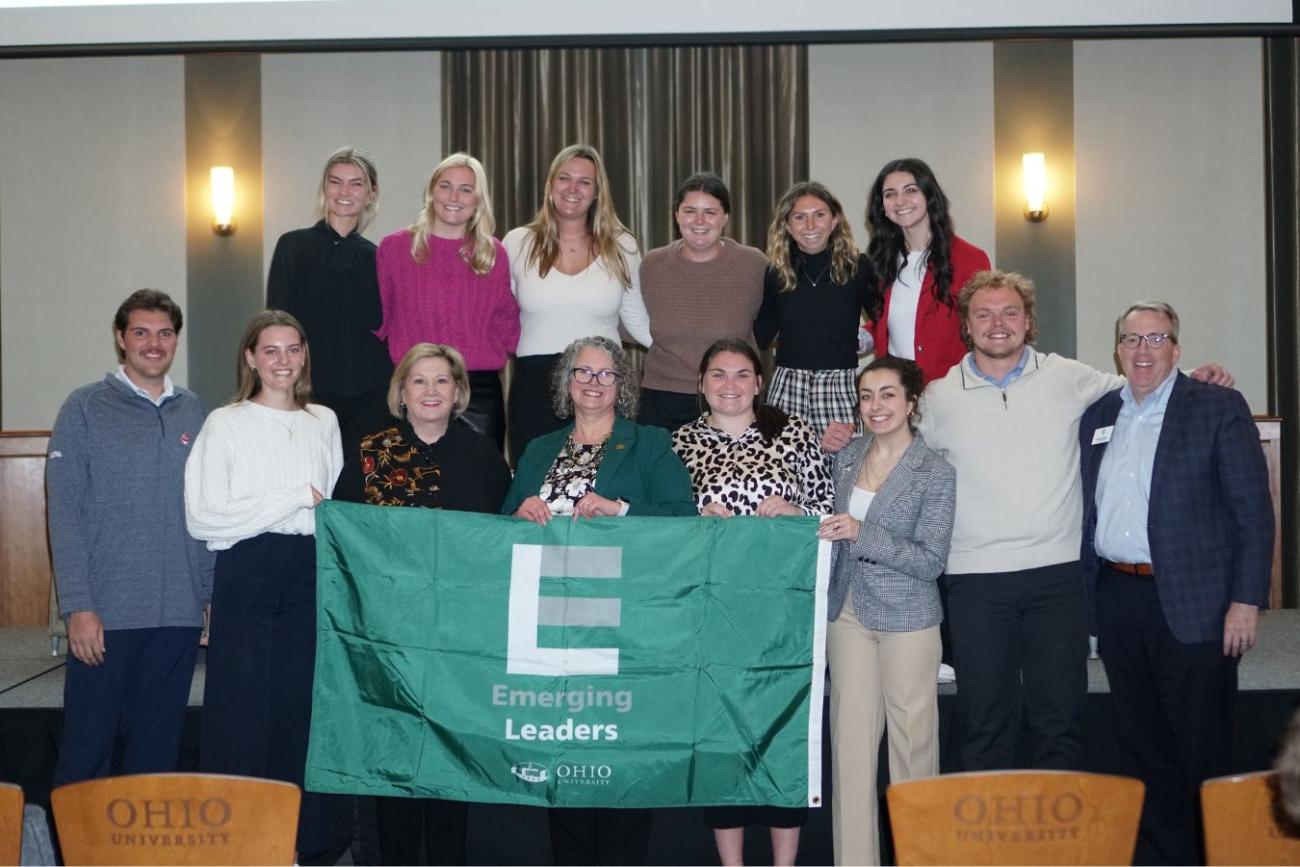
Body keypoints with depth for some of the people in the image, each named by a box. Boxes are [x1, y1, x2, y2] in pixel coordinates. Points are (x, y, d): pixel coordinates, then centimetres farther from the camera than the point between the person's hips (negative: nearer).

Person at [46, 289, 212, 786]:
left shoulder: (192, 411, 11)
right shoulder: (86, 409, -1)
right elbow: (64, 516, -6)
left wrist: (213, 591, 5)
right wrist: (77, 606, -12)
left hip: (179, 614, 4)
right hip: (106, 613, -3)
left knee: (159, 748, 11)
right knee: (87, 749, 2)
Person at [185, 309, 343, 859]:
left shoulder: (324, 423, 13)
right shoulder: (226, 423, 0)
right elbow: (203, 518, -8)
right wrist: (293, 499, -8)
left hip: (309, 573, 3)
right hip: (247, 573, -3)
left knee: (300, 703, 4)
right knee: (241, 706, -4)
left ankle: (295, 842, 13)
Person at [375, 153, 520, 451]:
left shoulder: (494, 253, 8)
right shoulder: (394, 247, 4)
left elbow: (506, 318, 16)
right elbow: (379, 317, 9)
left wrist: (486, 357, 4)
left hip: (480, 391, 1)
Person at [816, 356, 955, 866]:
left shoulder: (935, 474, -9)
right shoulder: (846, 458, 7)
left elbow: (931, 561, -13)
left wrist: (862, 534, -22)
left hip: (908, 618, -4)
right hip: (848, 613, 4)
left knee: (912, 737, 3)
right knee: (850, 738, 4)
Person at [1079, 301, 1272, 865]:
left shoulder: (1220, 408, -2)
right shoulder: (1097, 417, 12)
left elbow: (1254, 511, -6)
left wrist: (1246, 600, -12)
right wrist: (1087, 598, 9)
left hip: (1192, 604, -5)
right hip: (1117, 601, 5)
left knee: (1202, 752, 1)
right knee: (1141, 748, 12)